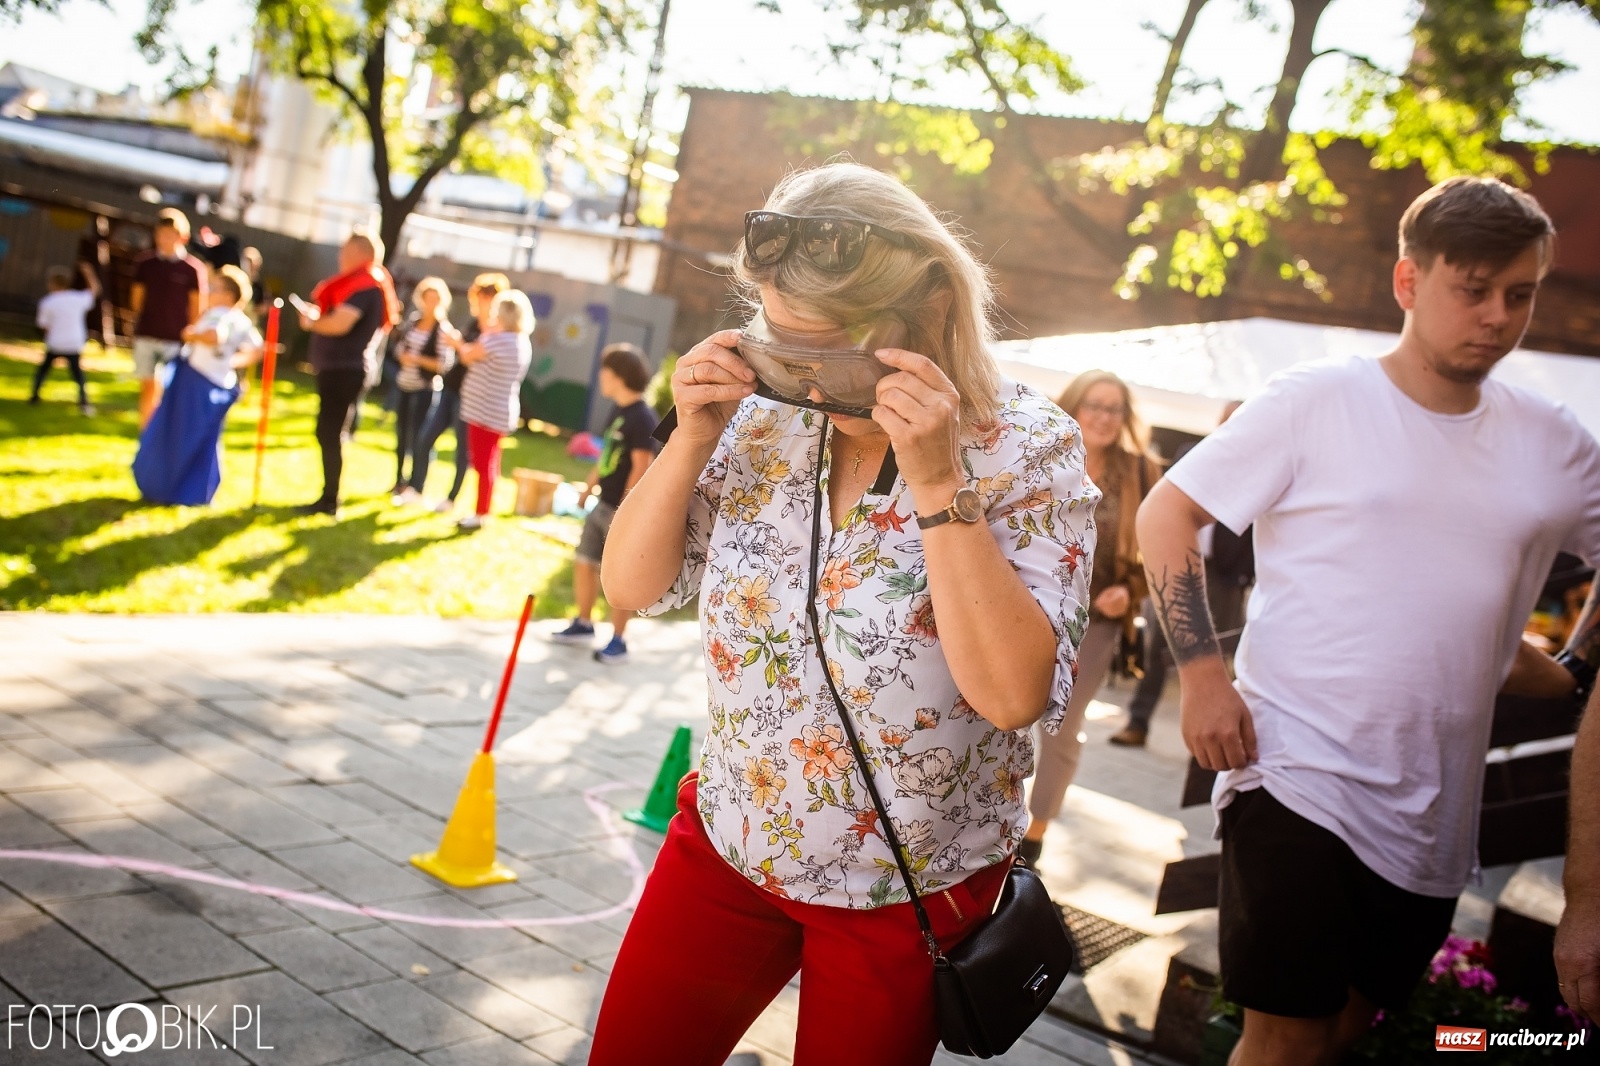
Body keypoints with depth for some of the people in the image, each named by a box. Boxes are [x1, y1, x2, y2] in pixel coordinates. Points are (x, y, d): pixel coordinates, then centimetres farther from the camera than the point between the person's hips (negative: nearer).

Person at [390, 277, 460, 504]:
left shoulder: (444, 329, -13)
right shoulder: (414, 320, 7)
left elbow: (446, 364, -18)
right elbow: (400, 347, 16)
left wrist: (417, 359, -21)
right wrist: (402, 356, -6)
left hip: (426, 389, -7)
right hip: (403, 384, 7)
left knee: (418, 438, -5)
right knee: (401, 435, 15)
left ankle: (415, 488, 1)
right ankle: (400, 482, 29)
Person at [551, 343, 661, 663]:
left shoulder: (643, 418, -19)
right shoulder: (618, 409, 9)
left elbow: (641, 468, -22)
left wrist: (623, 512, -22)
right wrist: (589, 488, 25)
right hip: (604, 505, 9)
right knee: (583, 564, 15)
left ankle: (618, 642, 12)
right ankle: (583, 625, 31)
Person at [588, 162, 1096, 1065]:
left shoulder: (1026, 449, -17)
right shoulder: (765, 420, -7)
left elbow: (1016, 694, -27)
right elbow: (633, 588, -2)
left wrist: (937, 481, -32)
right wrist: (692, 437, -17)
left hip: (907, 890, -3)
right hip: (727, 844, 4)